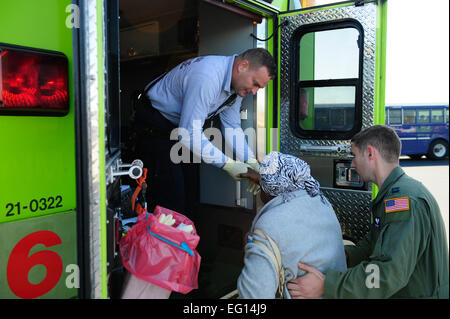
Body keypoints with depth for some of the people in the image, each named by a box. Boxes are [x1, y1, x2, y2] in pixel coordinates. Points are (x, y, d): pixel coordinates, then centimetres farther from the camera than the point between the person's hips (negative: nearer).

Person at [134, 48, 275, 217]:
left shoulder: (236, 83, -5)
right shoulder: (207, 77, -35)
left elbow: (232, 127, 1)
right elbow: (190, 133, -36)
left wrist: (251, 161, -12)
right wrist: (228, 164, -31)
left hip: (180, 124, 9)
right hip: (155, 126, -9)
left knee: (188, 184, 15)